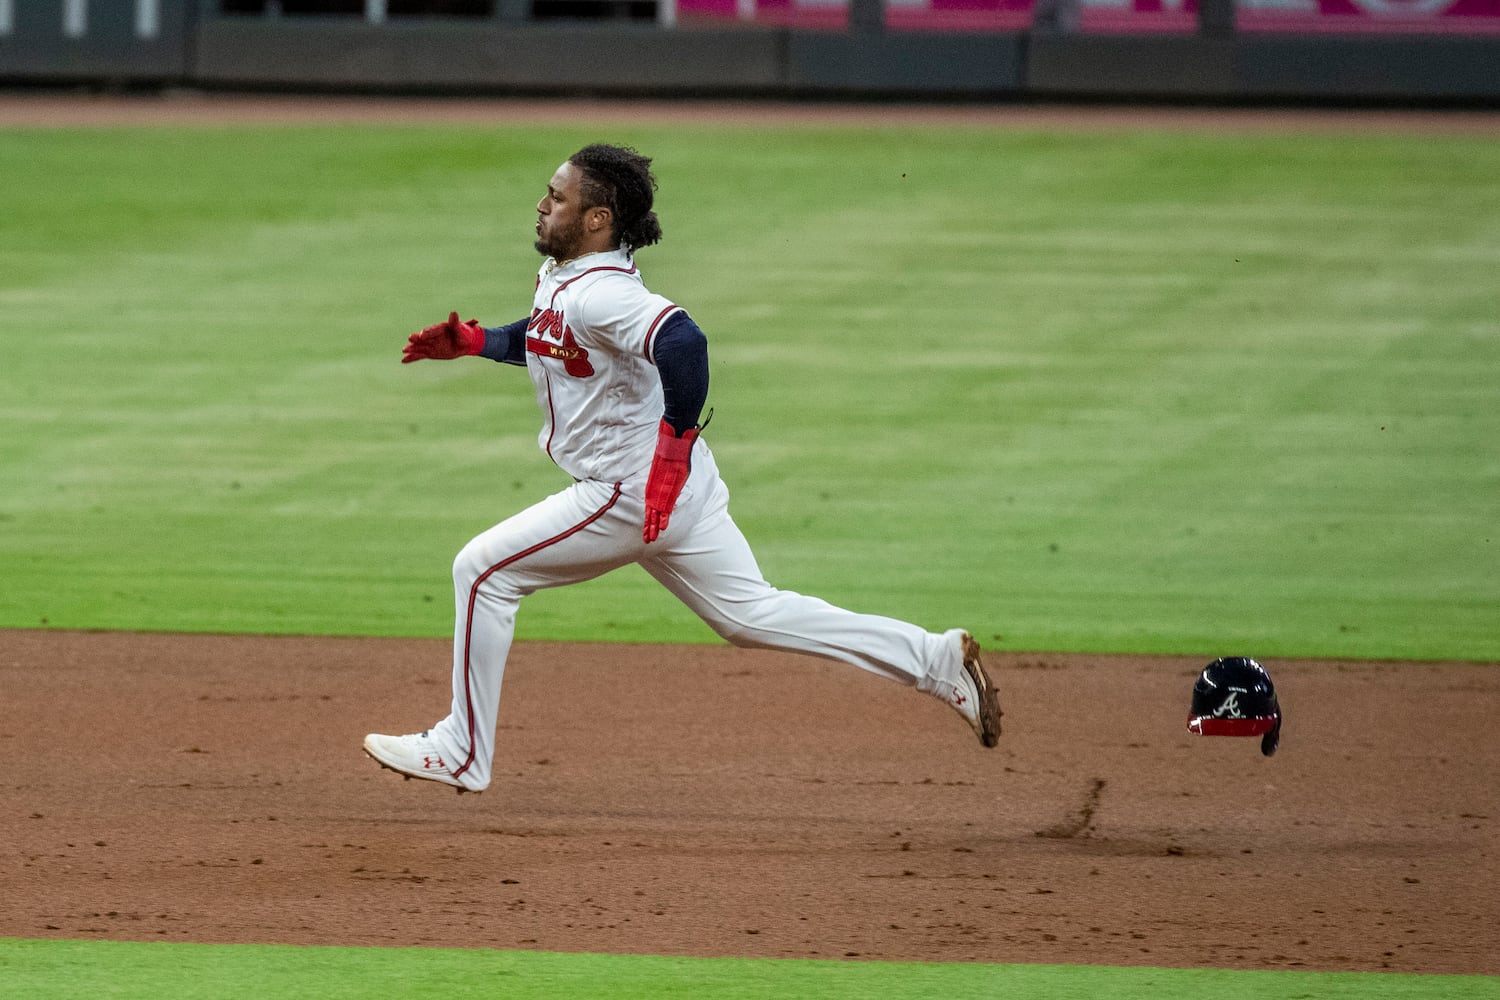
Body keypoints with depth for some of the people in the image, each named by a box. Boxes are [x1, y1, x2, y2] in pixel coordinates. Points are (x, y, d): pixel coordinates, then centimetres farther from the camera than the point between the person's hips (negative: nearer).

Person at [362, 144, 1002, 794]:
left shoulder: (599, 294, -23)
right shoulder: (560, 275, 9)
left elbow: (682, 344, -39)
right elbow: (548, 339, 31)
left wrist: (675, 438, -30)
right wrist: (473, 342, 17)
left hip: (634, 494, -10)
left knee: (483, 570, -2)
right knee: (752, 616, 15)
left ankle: (462, 753, 5)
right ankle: (938, 660, 12)